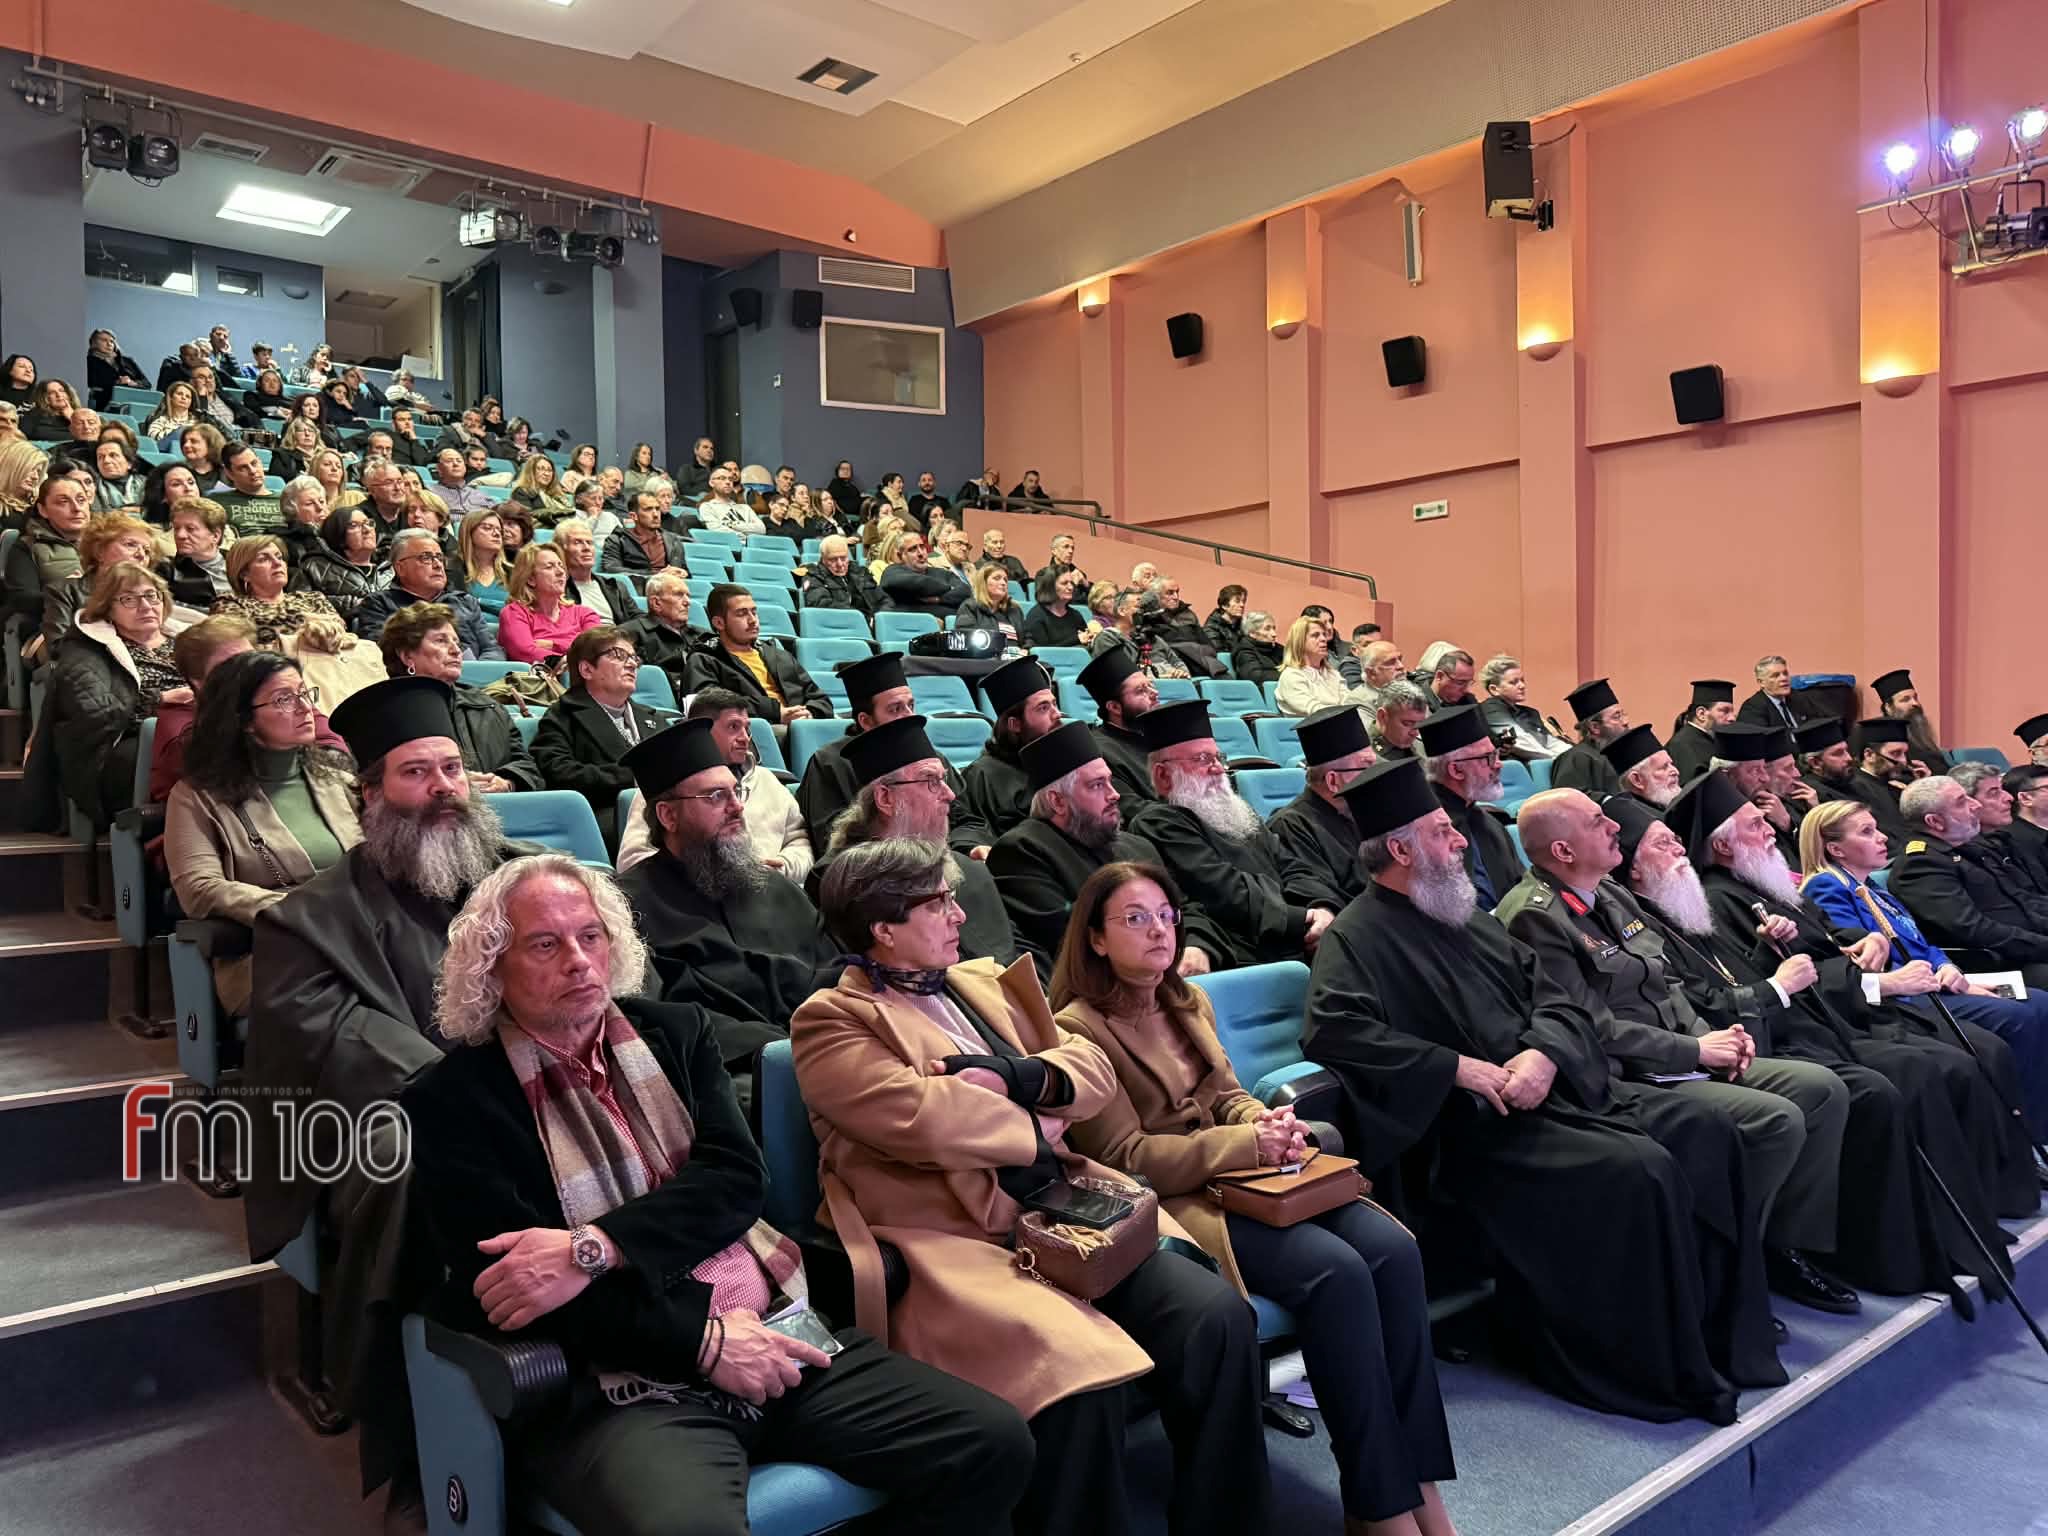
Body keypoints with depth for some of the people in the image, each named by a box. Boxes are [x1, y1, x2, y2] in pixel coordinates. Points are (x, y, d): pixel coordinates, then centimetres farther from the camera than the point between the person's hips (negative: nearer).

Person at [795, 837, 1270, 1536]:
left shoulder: (985, 981, 21)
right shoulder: (831, 1020, 0)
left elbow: (1093, 1068, 14)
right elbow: (916, 1114, -17)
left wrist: (1014, 1076, -6)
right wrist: (1032, 1131, -3)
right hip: (953, 1240, -6)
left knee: (1217, 1317, -14)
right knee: (1077, 1374, -31)